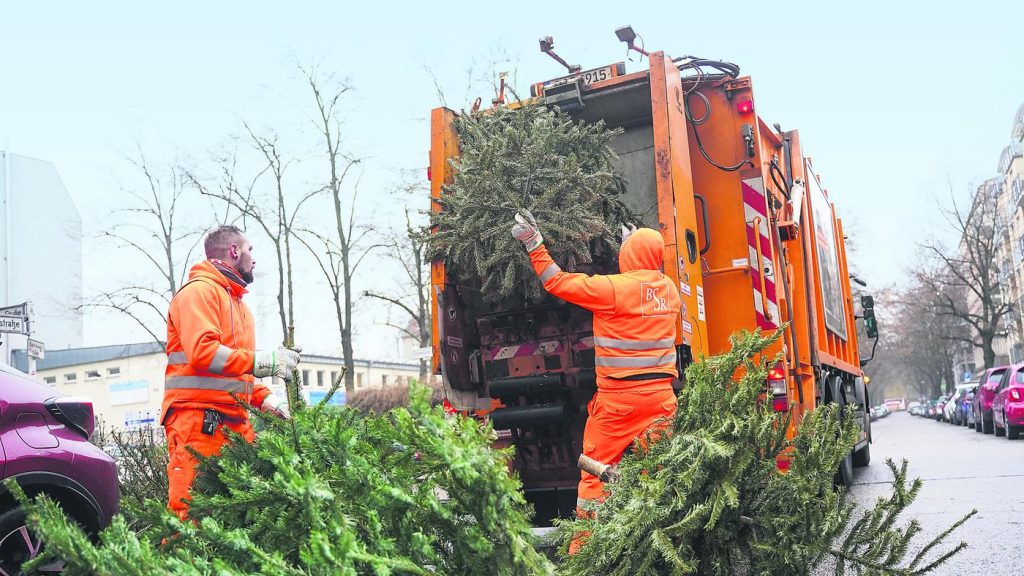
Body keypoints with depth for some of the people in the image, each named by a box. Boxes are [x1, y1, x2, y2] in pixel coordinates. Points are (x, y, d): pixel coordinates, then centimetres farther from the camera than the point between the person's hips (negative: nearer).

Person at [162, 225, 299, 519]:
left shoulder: (237, 302, 26)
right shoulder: (200, 290, -3)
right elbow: (202, 351, -20)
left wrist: (264, 397, 12)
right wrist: (262, 361, -19)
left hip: (234, 422, 9)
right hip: (199, 418, -9)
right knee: (191, 507, -11)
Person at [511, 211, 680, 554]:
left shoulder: (613, 288, -11)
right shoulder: (669, 289, 7)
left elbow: (557, 282, -4)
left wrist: (534, 244, 3)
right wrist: (639, 248, 38)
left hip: (618, 398, -5)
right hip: (660, 395, 5)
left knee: (596, 471, 4)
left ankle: (582, 548, 9)